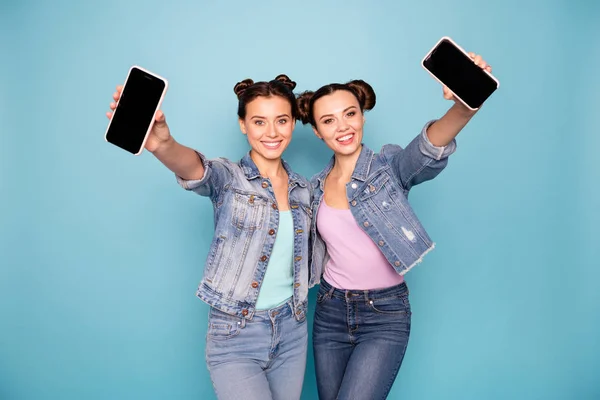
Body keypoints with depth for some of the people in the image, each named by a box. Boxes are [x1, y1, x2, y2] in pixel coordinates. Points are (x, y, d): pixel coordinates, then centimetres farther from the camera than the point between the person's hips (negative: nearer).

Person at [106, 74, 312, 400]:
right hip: (235, 337, -5)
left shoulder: (302, 188, 5)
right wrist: (162, 145, -53)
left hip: (292, 331, 5)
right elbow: (195, 168, -33)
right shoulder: (228, 177, -9)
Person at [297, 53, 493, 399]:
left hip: (385, 317, -4)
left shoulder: (389, 167, -11)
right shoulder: (316, 187, 3)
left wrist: (464, 108, -53)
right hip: (331, 314, 5)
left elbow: (429, 151, -35)